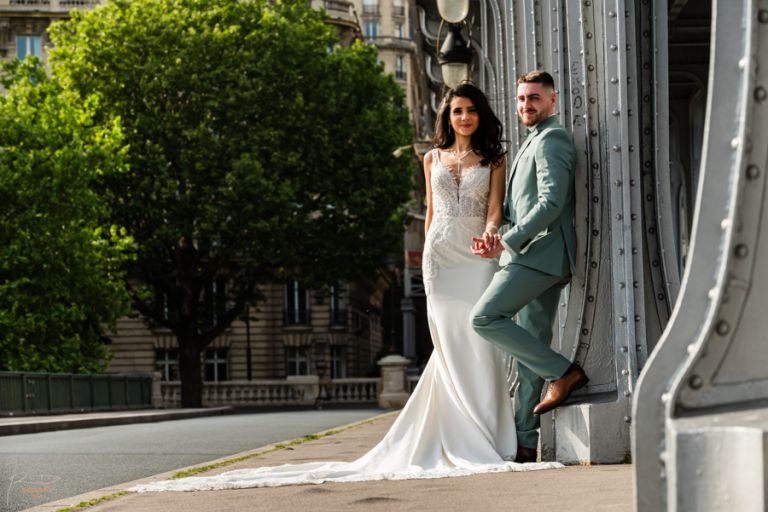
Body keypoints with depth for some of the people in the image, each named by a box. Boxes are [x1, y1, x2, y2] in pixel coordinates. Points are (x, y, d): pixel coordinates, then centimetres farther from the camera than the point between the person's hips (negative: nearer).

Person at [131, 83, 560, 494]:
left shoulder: (493, 159, 9)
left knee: (480, 346, -10)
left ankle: (492, 444, -8)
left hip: (478, 258, -2)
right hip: (440, 256, 2)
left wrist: (490, 231, -24)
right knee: (451, 349, -3)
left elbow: (495, 207, -3)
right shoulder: (433, 158, 18)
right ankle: (468, 444, -3)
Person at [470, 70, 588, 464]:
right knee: (530, 347, 7)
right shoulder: (534, 143, 25)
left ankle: (563, 373, -12)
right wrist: (495, 237, 8)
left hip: (540, 252, -10)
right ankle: (526, 443, 8)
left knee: (485, 318, -16)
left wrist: (508, 242, -18)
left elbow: (551, 202, -19)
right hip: (536, 257, 10)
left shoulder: (550, 140, -7)